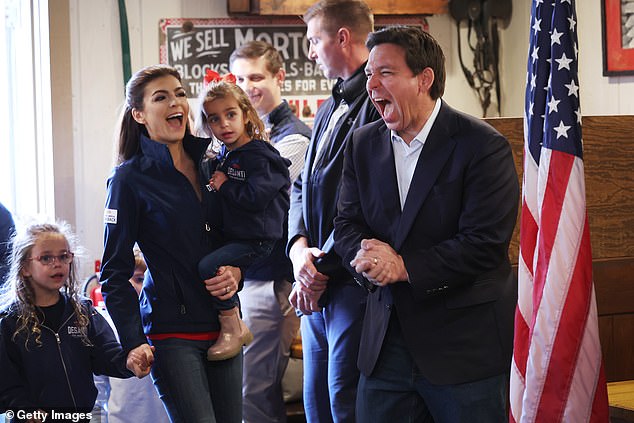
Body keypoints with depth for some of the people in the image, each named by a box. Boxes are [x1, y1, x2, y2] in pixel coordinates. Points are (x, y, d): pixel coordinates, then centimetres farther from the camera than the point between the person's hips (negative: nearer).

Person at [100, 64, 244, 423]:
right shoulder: (130, 178, -5)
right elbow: (115, 271, -6)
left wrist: (237, 270, -2)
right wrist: (133, 342, -15)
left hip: (224, 325, 6)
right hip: (173, 332, -5)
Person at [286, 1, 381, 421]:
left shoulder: (378, 100, -13)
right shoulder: (329, 110, 19)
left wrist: (323, 266, -14)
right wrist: (298, 246, -2)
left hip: (356, 284, -9)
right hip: (317, 290, 9)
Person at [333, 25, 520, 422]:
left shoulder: (483, 146, -12)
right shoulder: (364, 144, 8)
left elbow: (484, 244, -18)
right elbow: (347, 223, 8)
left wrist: (403, 266, -19)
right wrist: (368, 255, -15)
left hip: (465, 345, -5)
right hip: (387, 343, 5)